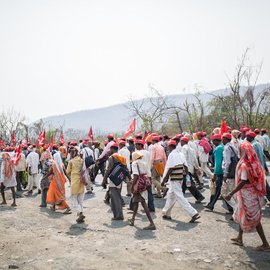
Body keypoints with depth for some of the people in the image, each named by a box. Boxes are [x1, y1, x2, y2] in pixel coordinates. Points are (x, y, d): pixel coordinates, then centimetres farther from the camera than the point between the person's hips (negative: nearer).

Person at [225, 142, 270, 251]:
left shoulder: (244, 165, -21)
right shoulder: (254, 163, 3)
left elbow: (243, 182, -26)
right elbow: (254, 178, 8)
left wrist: (231, 194, -24)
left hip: (248, 194, -8)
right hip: (253, 193, 8)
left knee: (253, 218, 1)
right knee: (242, 215, 20)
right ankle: (239, 238, 32)